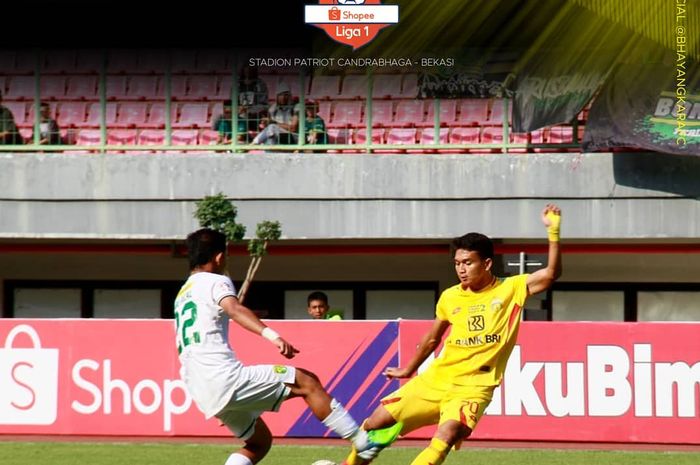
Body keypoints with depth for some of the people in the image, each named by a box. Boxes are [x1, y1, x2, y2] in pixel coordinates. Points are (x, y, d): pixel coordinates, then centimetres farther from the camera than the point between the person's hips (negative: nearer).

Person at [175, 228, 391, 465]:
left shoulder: (182, 294, 26)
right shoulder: (216, 282, -1)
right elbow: (234, 309, -24)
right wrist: (271, 335, -39)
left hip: (203, 392, 9)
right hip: (226, 377, -9)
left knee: (259, 441, 22)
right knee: (307, 382, -2)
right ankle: (362, 441, -7)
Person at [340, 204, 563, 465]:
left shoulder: (511, 289, -3)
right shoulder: (450, 297, 6)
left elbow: (551, 273, -17)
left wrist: (553, 230, -28)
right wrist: (408, 370, 32)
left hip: (473, 387, -4)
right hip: (435, 379, 4)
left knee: (446, 437, -32)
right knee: (375, 423, 3)